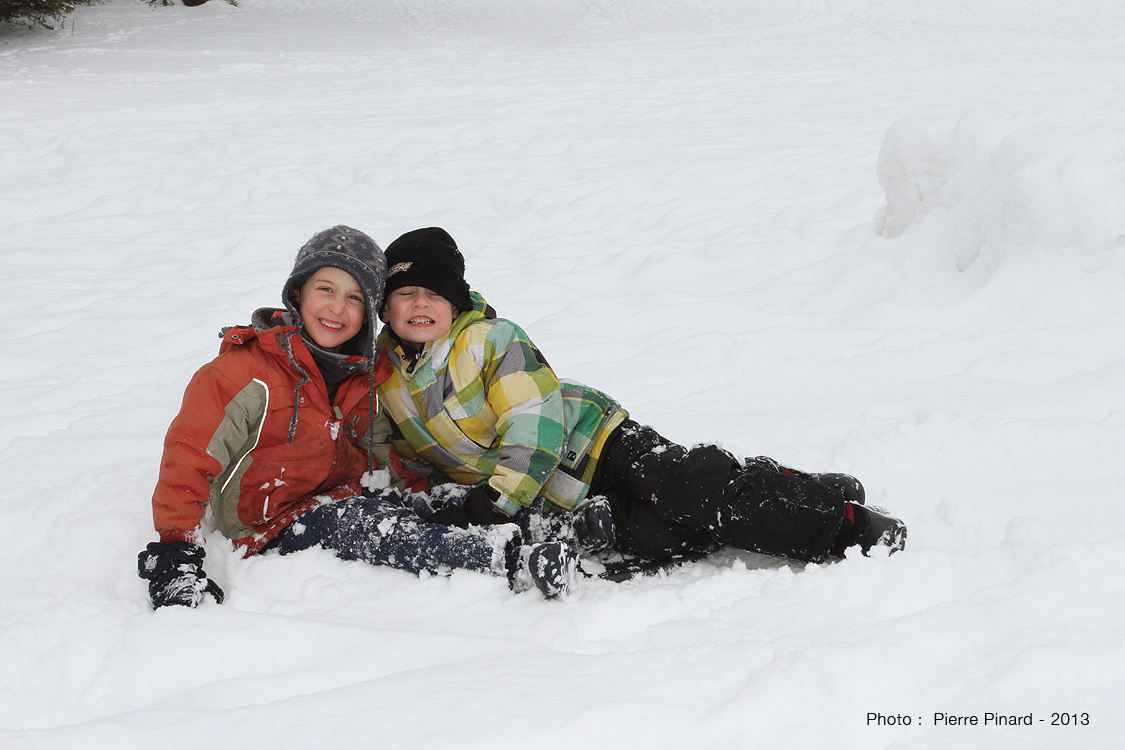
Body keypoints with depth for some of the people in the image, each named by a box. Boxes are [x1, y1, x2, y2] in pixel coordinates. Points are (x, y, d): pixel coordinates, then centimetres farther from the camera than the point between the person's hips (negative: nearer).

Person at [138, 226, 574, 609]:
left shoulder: (370, 374, 6)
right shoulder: (245, 370, -13)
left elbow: (382, 451, 18)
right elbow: (189, 457, -13)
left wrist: (423, 494, 2)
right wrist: (176, 550, -21)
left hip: (353, 497, 7)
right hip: (275, 525, -7)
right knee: (350, 525, -34)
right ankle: (509, 558, -47)